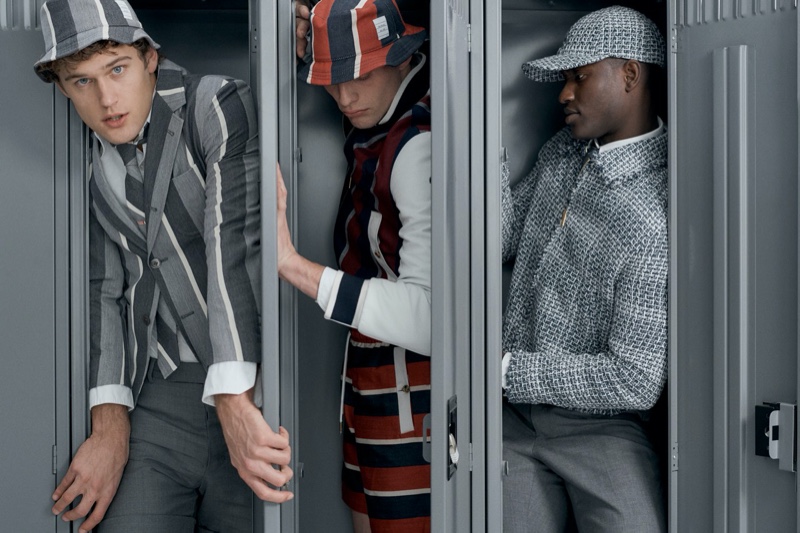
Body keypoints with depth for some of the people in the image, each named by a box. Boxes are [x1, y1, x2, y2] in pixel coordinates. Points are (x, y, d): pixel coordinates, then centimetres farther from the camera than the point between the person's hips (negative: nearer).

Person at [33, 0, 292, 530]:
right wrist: (110, 427, -5)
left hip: (254, 391, -4)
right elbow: (110, 289, 9)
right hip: (168, 390, 5)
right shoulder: (100, 167, 10)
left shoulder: (220, 106, -11)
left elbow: (234, 244, -22)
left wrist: (235, 406, -31)